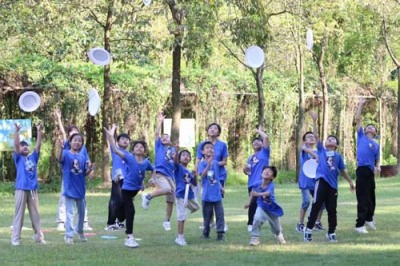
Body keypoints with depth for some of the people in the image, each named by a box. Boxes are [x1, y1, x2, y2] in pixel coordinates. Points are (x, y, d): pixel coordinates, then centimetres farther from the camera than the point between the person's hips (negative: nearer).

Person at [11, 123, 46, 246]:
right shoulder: (18, 158, 3)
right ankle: (15, 238, 0)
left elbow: (38, 145, 6)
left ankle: (39, 236, 14)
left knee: (35, 214, 8)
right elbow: (16, 145, -8)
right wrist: (16, 131, -16)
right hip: (21, 189, -3)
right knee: (19, 214, -1)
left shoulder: (33, 157, 12)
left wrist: (39, 131, -1)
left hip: (33, 189, 4)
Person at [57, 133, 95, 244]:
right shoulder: (66, 153, -10)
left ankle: (80, 231, 38)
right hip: (69, 188, -5)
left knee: (82, 212, 18)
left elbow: (85, 172, 5)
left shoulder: (83, 155, 3)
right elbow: (60, 159, -33)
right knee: (69, 213, -4)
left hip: (80, 188, 5)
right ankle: (69, 235, -1)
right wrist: (61, 148, -52)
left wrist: (90, 169, -18)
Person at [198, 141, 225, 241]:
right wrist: (209, 164, -31)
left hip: (217, 194, 4)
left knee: (220, 214, -2)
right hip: (207, 194, -3)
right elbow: (202, 175, -23)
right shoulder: (202, 163, -7)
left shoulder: (216, 163, 6)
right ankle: (206, 232, 20)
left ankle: (220, 233, 0)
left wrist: (221, 187, 7)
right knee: (207, 215, 6)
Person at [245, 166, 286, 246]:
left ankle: (279, 235, 54)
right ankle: (255, 238, -16)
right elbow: (252, 192, 4)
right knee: (257, 219, -30)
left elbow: (267, 193, -49)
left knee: (276, 226, 17)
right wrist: (249, 202, 8)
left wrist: (258, 194, -65)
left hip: (272, 208, -1)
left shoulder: (271, 185, -28)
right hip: (261, 207, 1)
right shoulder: (257, 184, -19)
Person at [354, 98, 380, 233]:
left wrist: (378, 167, -5)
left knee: (371, 197, 17)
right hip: (362, 170, -5)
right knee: (363, 198, -7)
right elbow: (357, 119, 4)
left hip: (371, 172, 5)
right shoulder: (361, 137, 7)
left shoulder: (376, 145, 16)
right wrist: (361, 104, 7)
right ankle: (360, 224, -4)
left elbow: (377, 160, 17)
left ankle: (369, 219, 38)